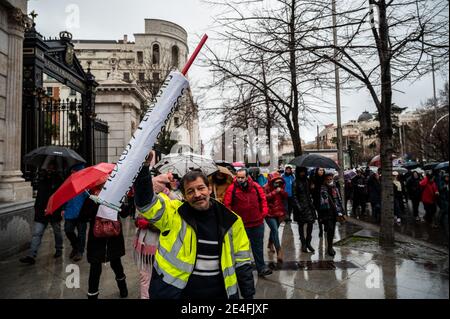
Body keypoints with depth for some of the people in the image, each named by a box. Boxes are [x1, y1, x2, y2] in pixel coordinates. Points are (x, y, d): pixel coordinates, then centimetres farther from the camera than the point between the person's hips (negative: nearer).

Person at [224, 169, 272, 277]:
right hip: (241, 224, -2)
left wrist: (264, 212, -3)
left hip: (257, 223, 2)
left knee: (258, 247, 14)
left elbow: (263, 199, 6)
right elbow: (227, 204, -10)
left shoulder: (256, 186, -3)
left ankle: (261, 268, 27)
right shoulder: (232, 188, -11)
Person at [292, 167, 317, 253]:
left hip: (309, 205, 4)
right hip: (301, 206, -4)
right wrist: (298, 206, -16)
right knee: (301, 225, 6)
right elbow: (294, 196, -9)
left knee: (310, 223, -3)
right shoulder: (296, 183, -7)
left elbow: (310, 192, 17)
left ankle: (308, 242, 12)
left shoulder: (307, 181, 8)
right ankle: (303, 244, 16)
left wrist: (311, 203, 7)